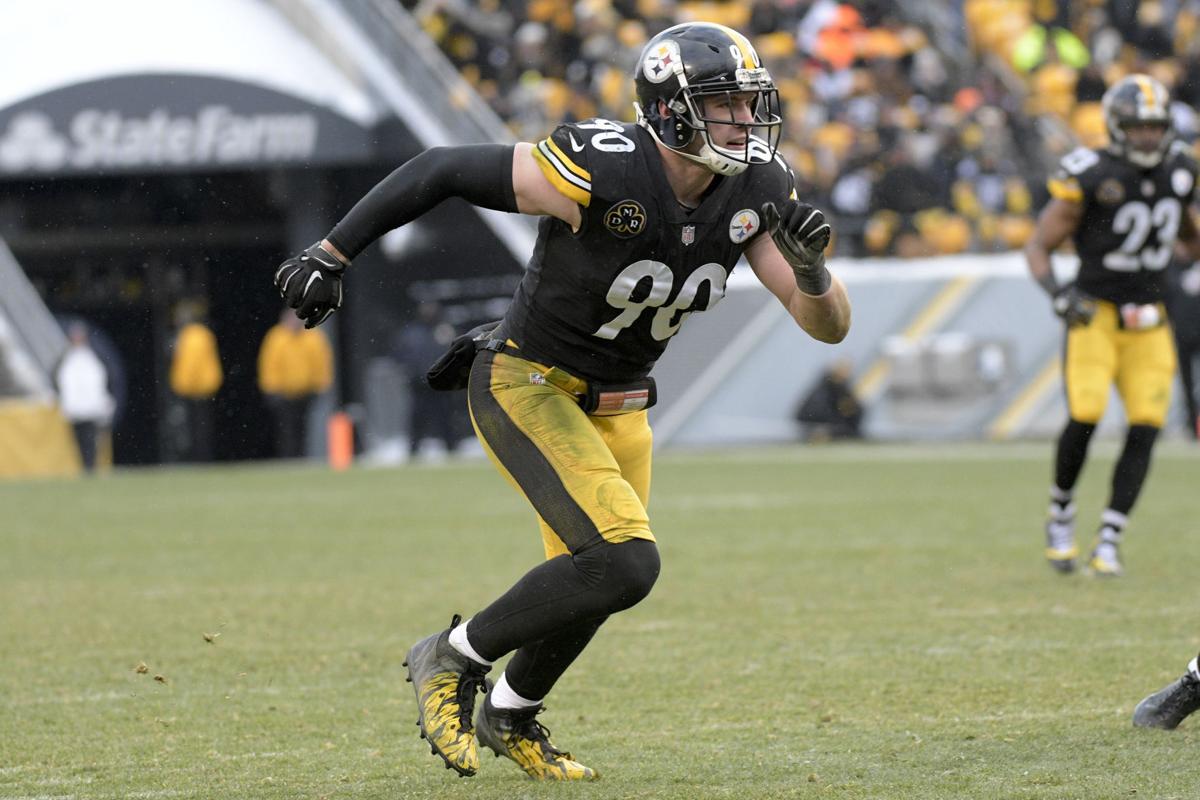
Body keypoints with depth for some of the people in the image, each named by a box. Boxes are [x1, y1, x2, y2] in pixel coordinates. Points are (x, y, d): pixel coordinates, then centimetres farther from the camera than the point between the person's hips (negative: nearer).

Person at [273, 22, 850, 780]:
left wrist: (810, 265, -30)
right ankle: (453, 658, -3)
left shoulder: (756, 191, -10)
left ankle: (510, 716, 49)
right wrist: (332, 255, -16)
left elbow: (830, 325, -7)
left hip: (615, 409, 7)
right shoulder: (601, 171, -28)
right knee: (626, 562, -22)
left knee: (586, 586, 20)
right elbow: (444, 170, -20)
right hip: (527, 387, -7)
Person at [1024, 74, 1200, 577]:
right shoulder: (1090, 177, -14)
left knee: (1146, 428, -6)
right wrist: (1058, 294, -24)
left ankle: (1109, 541, 1)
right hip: (1096, 313, -5)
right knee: (1085, 417, -19)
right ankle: (1061, 513, 9)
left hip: (1148, 320, 5)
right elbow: (1039, 246, -8)